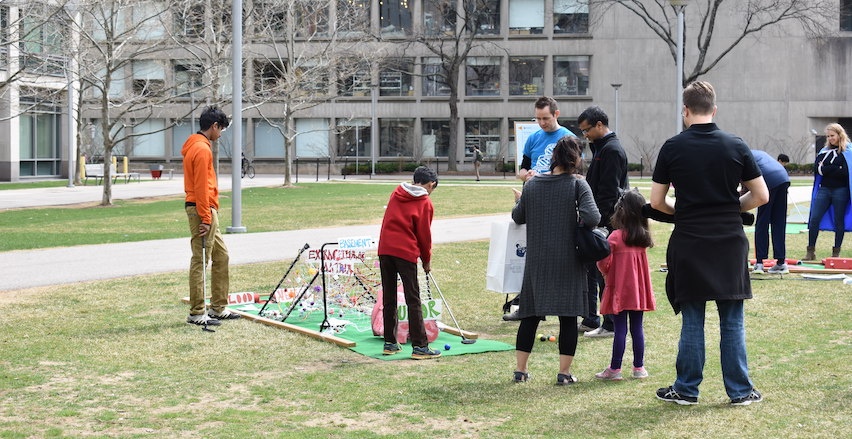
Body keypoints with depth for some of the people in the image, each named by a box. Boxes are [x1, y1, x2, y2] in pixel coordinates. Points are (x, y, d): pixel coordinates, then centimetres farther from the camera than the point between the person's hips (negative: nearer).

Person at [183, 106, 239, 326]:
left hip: (208, 210, 11)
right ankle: (197, 313, -2)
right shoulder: (202, 149, -15)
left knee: (221, 256, 15)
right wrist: (205, 219, -21)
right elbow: (201, 188, -20)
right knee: (200, 261, -6)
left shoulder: (197, 145, 17)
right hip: (203, 210, -11)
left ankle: (219, 308, 22)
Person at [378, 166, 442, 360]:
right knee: (413, 300, -2)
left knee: (388, 298, 12)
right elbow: (424, 234, -1)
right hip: (406, 252, -5)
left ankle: (389, 343, 17)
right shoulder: (425, 203, -2)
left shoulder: (396, 193, 13)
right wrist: (427, 261, 12)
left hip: (385, 249, 5)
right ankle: (419, 347, -3)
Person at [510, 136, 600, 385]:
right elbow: (592, 217, -20)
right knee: (568, 317, 5)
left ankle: (520, 369, 15)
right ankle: (564, 372, 6)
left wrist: (519, 202, 31)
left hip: (537, 261, 3)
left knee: (530, 315, 11)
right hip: (568, 261, -3)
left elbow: (518, 217, 11)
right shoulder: (578, 185, -8)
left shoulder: (531, 185, 1)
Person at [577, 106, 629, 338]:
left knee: (604, 273, -4)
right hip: (598, 221, 10)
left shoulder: (612, 150, -14)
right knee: (589, 268, 14)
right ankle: (589, 320, 21)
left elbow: (608, 191, -20)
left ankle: (611, 324, 3)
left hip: (607, 222, -10)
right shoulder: (601, 147, 17)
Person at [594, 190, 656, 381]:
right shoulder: (642, 237, 3)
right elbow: (642, 262, 12)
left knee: (620, 329, -1)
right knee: (637, 328, 11)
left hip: (619, 288, -5)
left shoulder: (616, 236, -15)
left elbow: (603, 261, -16)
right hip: (639, 289, 5)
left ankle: (615, 369, 5)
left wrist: (605, 272, 4)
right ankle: (639, 367, 17)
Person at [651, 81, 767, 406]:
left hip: (688, 243, -1)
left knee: (692, 320, 8)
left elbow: (656, 201, -1)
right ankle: (740, 391, 13)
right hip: (730, 242, 1)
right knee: (732, 321, 8)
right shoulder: (736, 146, -1)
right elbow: (761, 196, 1)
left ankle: (686, 389, 14)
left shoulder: (672, 147, -4)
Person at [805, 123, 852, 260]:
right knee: (814, 219, -5)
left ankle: (836, 252, 13)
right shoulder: (824, 151, 14)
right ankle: (810, 251, 0)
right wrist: (835, 170, -8)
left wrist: (825, 169, -10)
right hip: (824, 189, 4)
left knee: (839, 222, 4)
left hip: (841, 190, -4)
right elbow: (816, 168, 2)